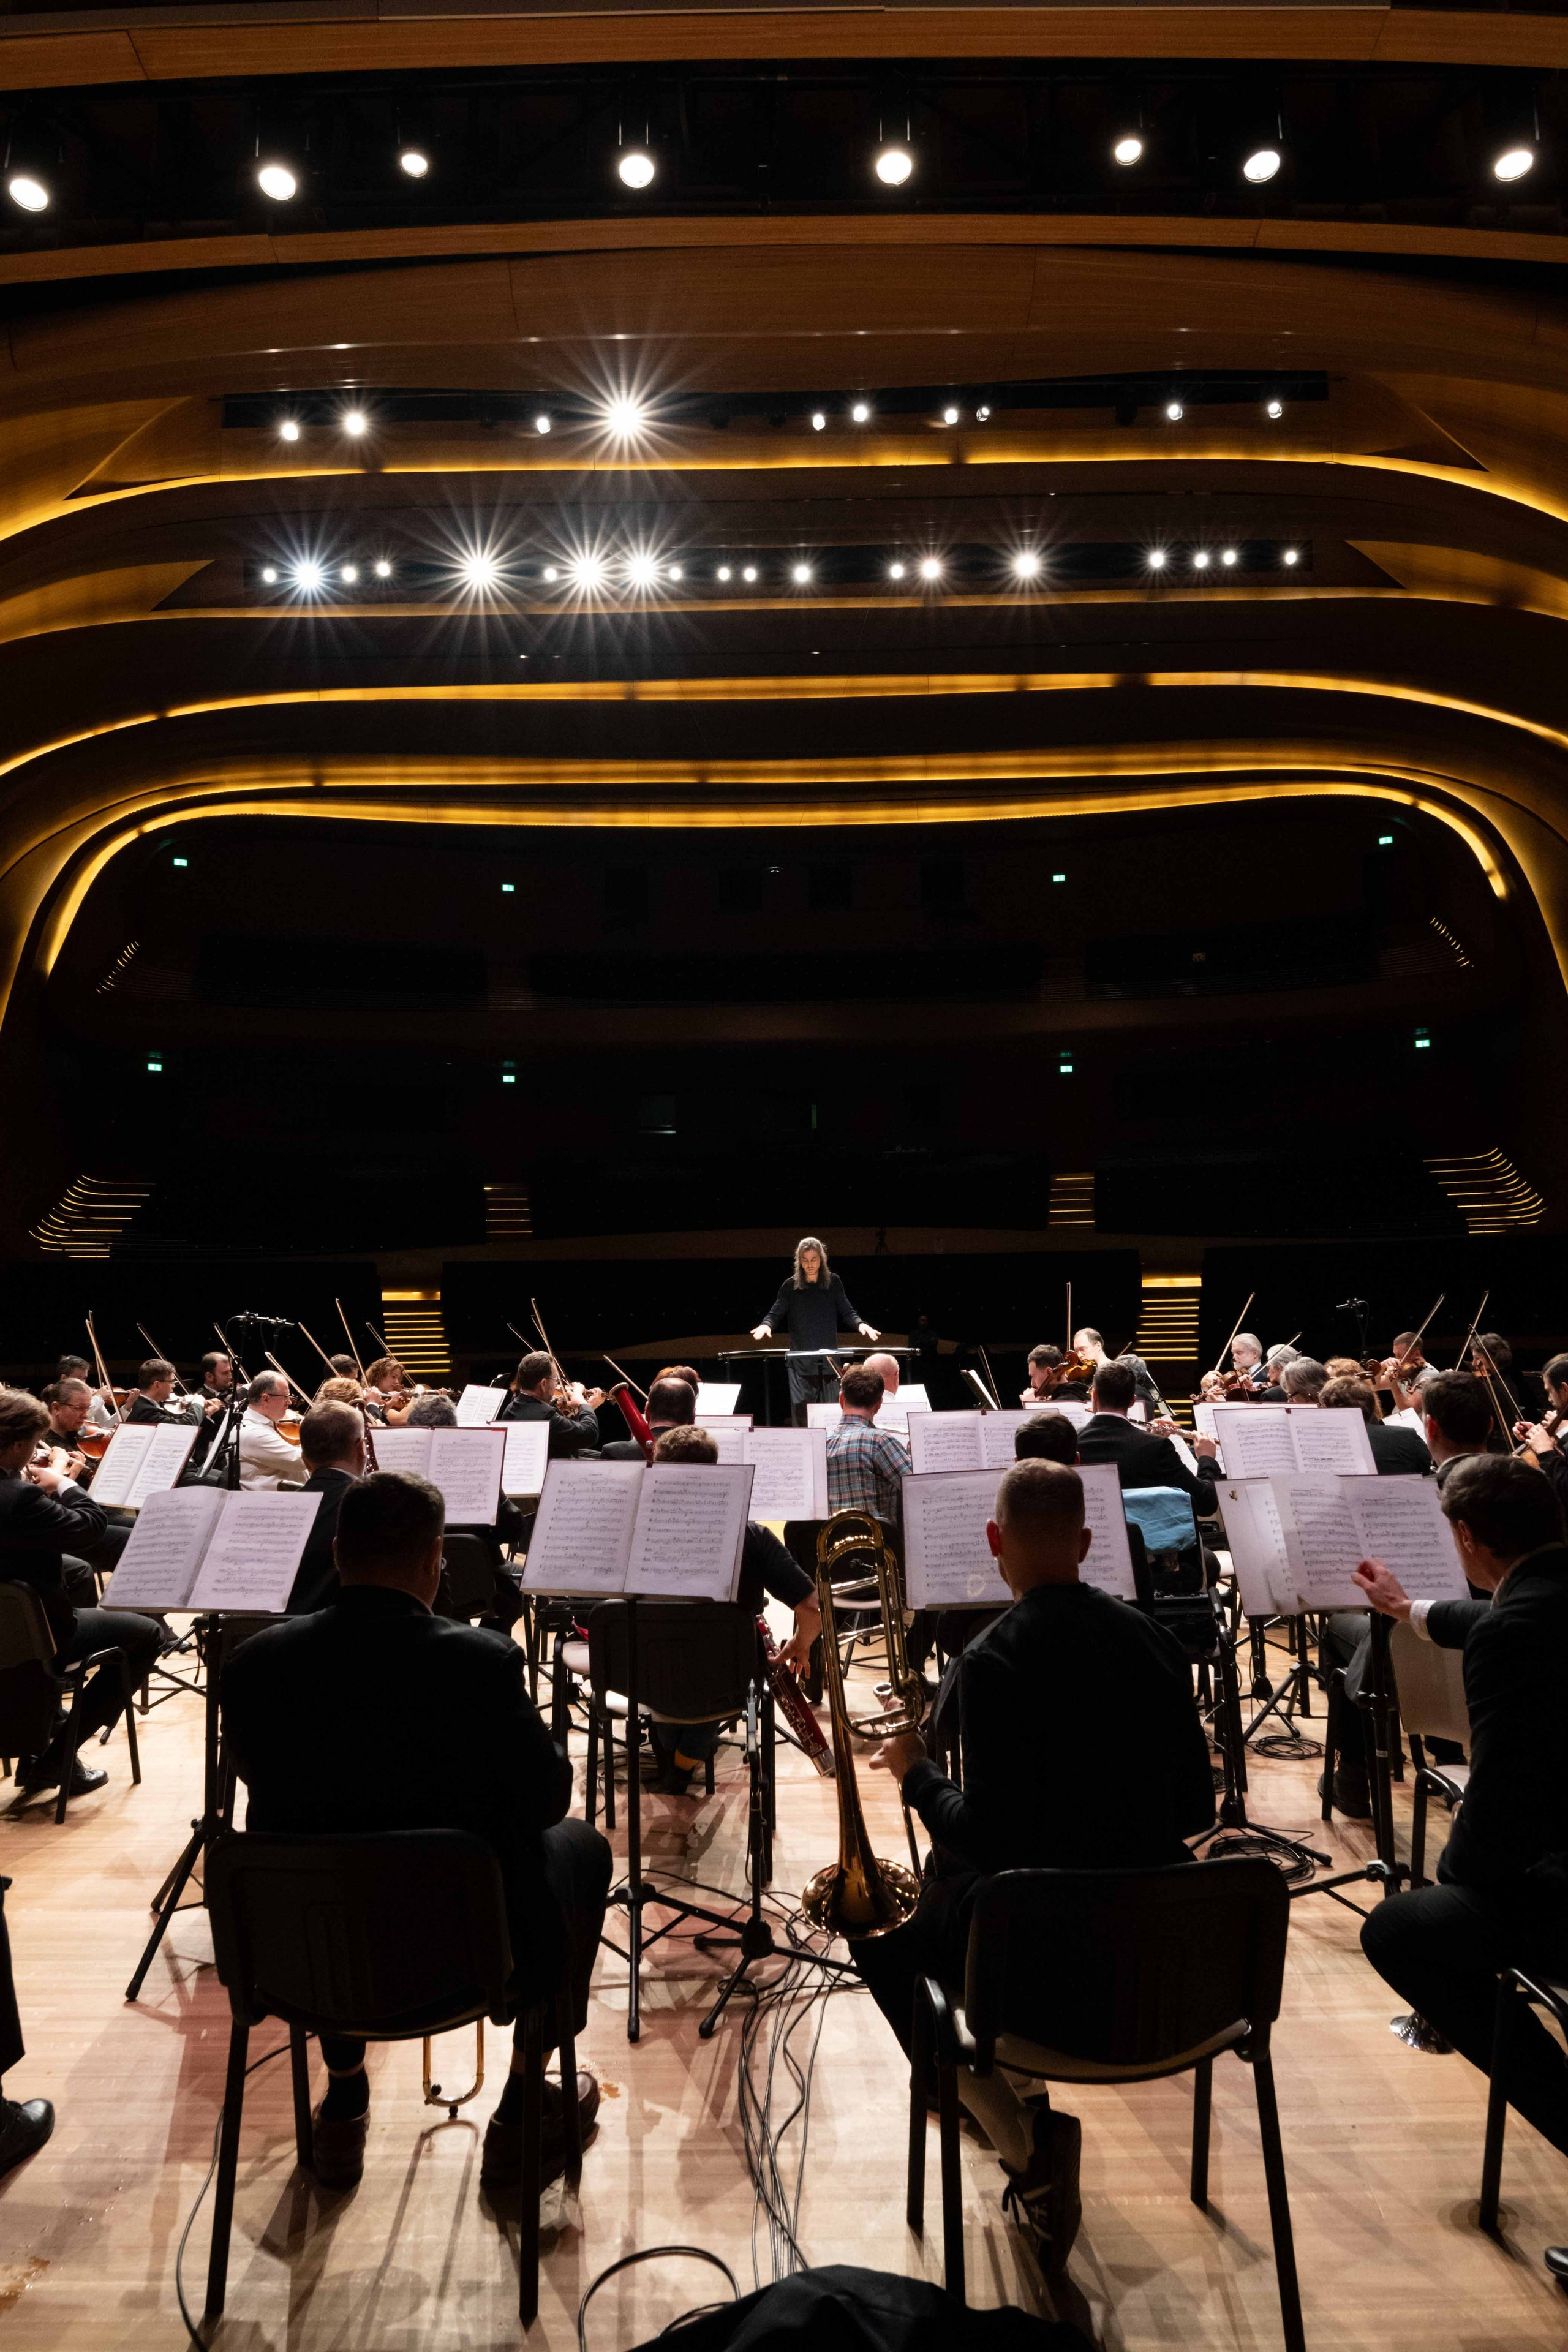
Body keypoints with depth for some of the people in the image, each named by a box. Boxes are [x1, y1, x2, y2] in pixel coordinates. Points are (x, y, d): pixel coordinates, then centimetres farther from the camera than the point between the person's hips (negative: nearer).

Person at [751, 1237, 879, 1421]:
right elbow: (775, 1314, 3)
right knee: (801, 1409, -5)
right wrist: (766, 1324, -19)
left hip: (828, 1358, 0)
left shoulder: (833, 1282, 5)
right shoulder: (791, 1286, 4)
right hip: (800, 1359, 0)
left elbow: (847, 1312, 4)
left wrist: (860, 1324, -16)